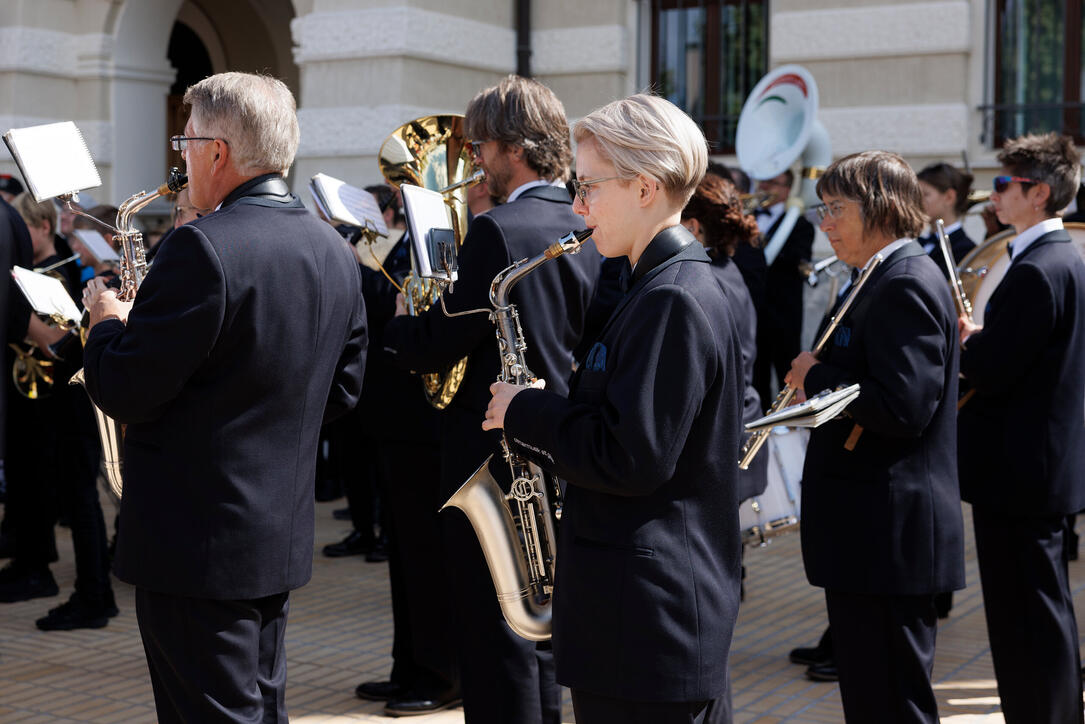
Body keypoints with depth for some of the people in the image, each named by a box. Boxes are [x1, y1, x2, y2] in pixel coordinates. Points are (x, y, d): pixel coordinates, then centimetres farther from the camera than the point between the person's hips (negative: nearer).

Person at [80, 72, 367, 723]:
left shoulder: (203, 248, -21)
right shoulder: (335, 250, 5)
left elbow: (125, 395, -18)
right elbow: (344, 390, 13)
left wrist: (109, 322, 0)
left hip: (198, 541, -8)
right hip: (283, 537, 8)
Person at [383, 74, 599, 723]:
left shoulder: (499, 231, -18)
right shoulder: (585, 233, 8)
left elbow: (435, 349, -18)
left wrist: (396, 324, 3)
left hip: (496, 458, -9)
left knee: (495, 643, 0)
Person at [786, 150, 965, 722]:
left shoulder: (905, 286, -16)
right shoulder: (886, 280, 16)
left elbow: (902, 408, -26)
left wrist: (817, 377, -14)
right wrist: (819, 380, 6)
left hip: (890, 539, -11)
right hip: (872, 530, 11)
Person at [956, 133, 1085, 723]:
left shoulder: (1034, 272, -20)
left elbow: (989, 373, -22)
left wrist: (962, 342, -4)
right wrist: (980, 339, 7)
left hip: (1018, 467, -10)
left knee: (1024, 613, -2)